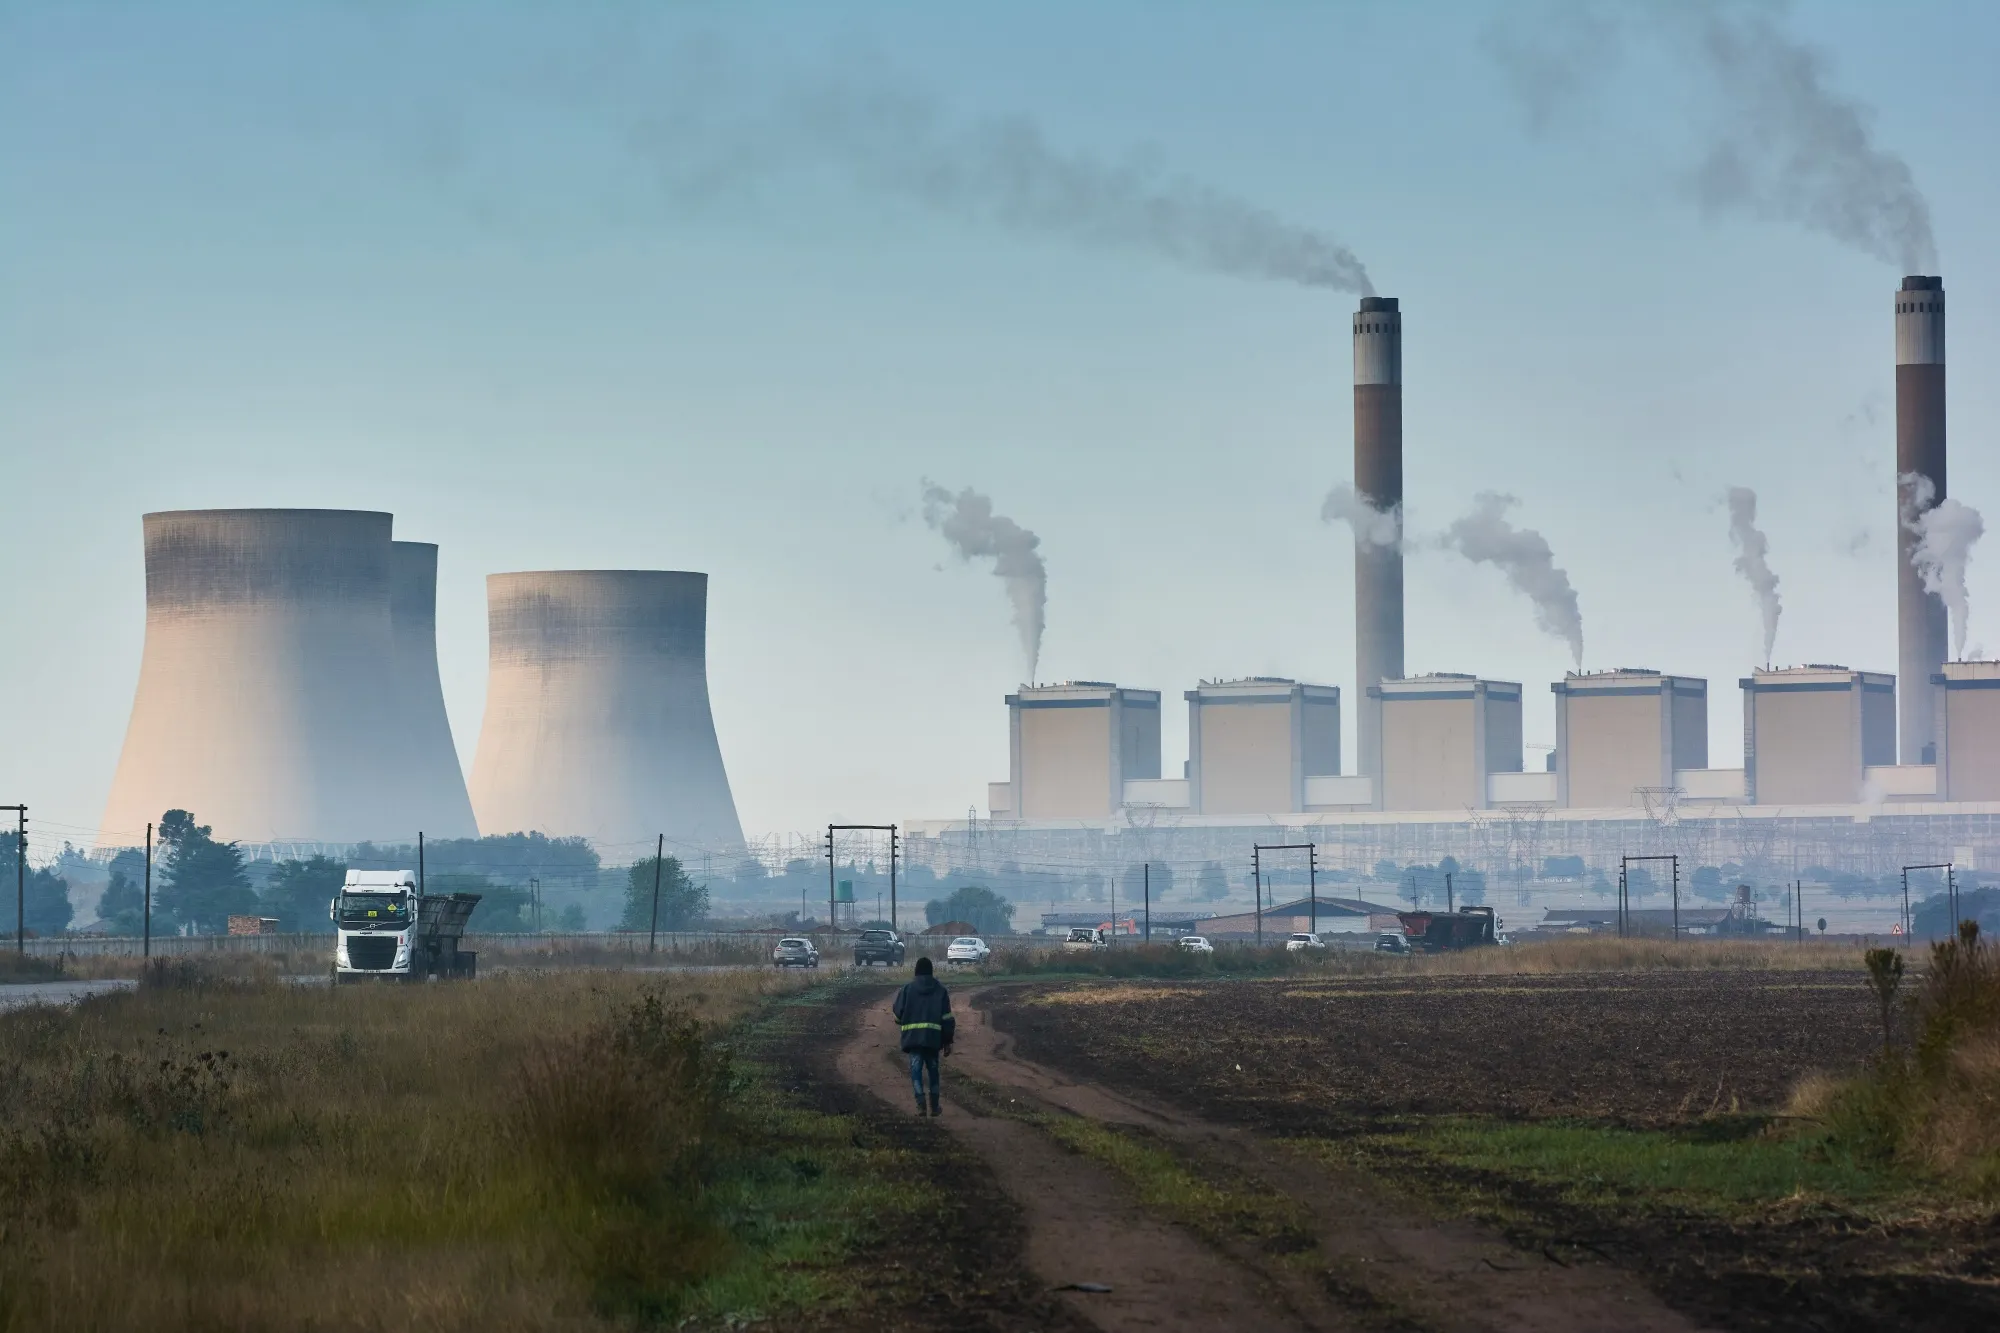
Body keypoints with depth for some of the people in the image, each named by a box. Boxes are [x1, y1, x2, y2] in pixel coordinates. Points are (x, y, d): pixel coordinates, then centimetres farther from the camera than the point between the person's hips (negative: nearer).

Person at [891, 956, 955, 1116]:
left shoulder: (908, 989, 0)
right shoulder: (940, 990, 5)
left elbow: (898, 1012, 2)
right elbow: (947, 1017, 4)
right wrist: (948, 1041, 9)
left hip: (913, 1037, -1)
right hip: (933, 1037, 1)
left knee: (916, 1069, 0)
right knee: (933, 1070, 14)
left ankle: (920, 1104, -14)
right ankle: (935, 1106, 18)